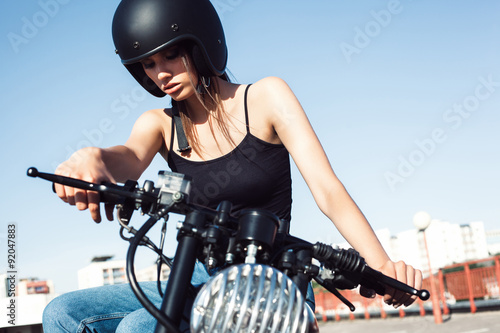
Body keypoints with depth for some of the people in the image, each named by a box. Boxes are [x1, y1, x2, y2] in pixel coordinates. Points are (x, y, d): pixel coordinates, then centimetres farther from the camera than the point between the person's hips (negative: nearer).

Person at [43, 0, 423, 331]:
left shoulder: (265, 97, -4)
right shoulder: (160, 123, 7)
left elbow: (327, 190, -14)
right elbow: (129, 159, -17)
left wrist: (382, 264, -31)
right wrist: (92, 158, -43)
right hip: (198, 283, 5)